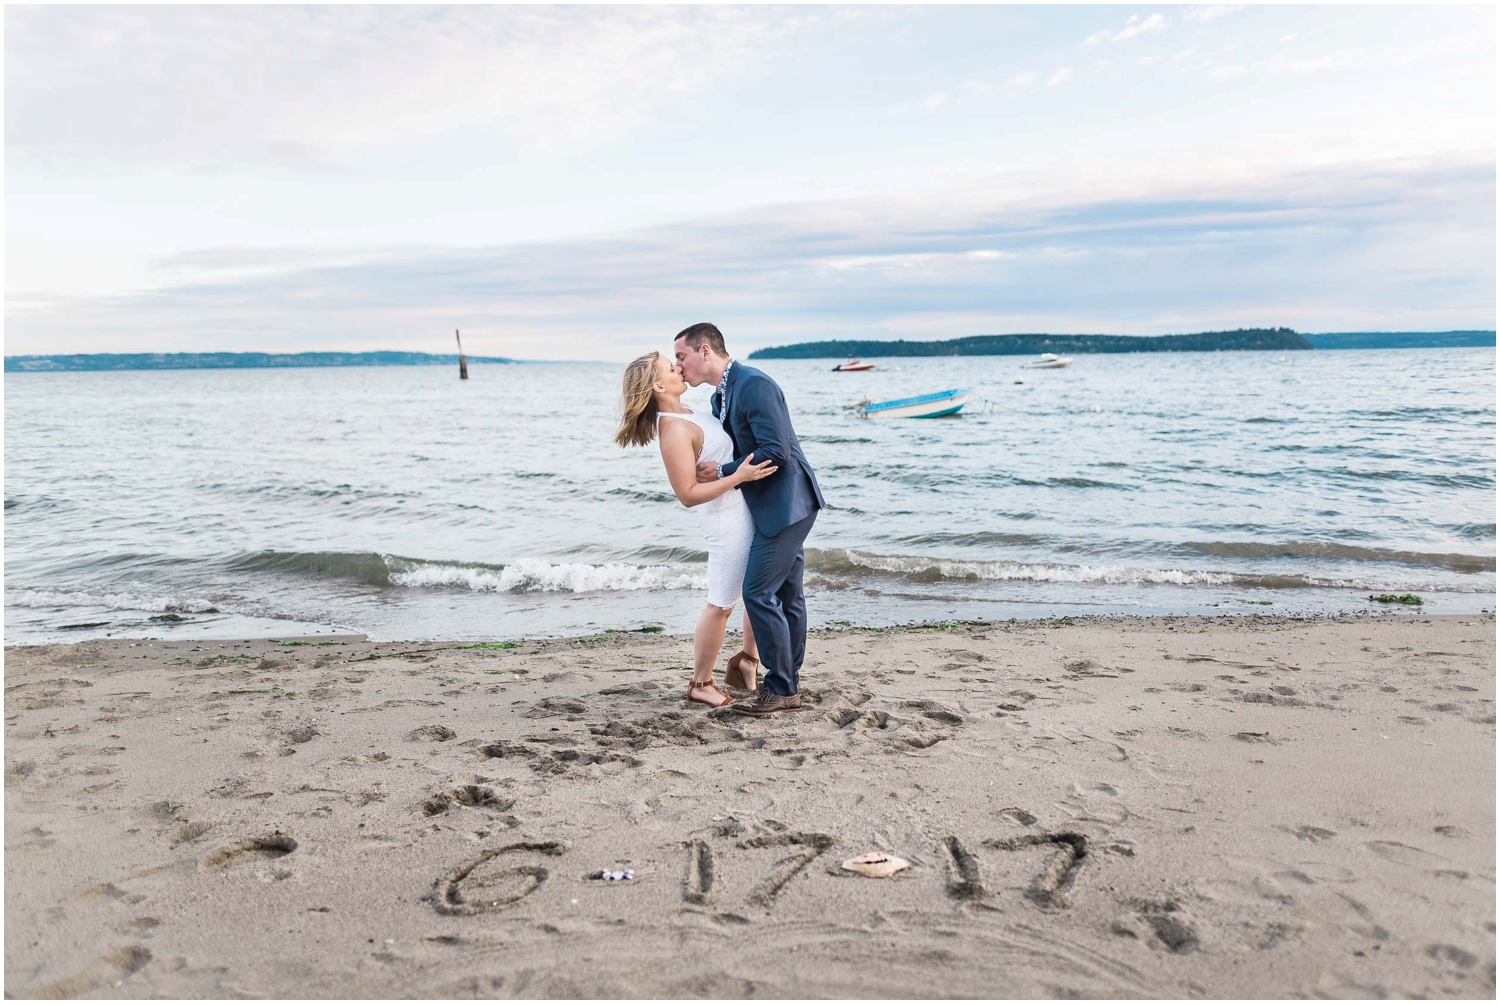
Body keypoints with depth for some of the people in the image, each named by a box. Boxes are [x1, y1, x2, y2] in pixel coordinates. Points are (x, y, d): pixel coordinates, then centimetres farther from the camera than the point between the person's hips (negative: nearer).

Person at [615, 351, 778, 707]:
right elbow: (688, 494, -24)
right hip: (728, 517, -10)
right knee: (722, 604, 2)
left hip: (748, 508, 10)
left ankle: (747, 661, 35)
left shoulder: (682, 412, 6)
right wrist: (739, 476, -28)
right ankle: (701, 684, 19)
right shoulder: (673, 432, -23)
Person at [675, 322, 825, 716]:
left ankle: (781, 690, 1)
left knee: (759, 593, -9)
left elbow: (775, 452, -23)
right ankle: (788, 685, 21)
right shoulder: (722, 394, 15)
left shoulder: (753, 384, -17)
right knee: (786, 594, 13)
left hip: (785, 504, -10)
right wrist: (710, 470, 2)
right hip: (777, 506, 10)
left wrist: (722, 473, -15)